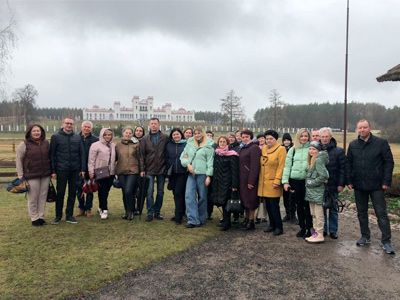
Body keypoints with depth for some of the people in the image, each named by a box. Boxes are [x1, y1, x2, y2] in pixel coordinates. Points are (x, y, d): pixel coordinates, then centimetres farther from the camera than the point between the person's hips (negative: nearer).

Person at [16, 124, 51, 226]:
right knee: (33, 198, 2)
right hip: (31, 176, -4)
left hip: (45, 175, 4)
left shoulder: (46, 143, 7)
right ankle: (34, 218, 15)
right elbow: (18, 160, -3)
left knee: (43, 197, 8)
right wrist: (21, 176, -6)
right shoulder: (24, 145, -4)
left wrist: (51, 171, 10)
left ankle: (41, 217, 20)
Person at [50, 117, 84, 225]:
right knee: (60, 193, 4)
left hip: (75, 170, 3)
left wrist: (82, 168, 3)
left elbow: (82, 154, 9)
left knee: (72, 193, 8)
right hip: (61, 170, -3)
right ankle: (58, 216, 17)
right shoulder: (56, 137, 0)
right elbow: (52, 155, -2)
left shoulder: (77, 137, 8)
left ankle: (69, 215, 19)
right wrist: (53, 170, -6)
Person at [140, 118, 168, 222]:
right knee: (149, 192, -3)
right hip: (149, 169, 0)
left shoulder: (165, 138, 0)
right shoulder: (145, 139, 4)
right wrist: (142, 169, -3)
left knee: (160, 192, 8)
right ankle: (150, 213, 5)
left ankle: (157, 212, 19)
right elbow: (142, 155, 3)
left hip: (161, 169, 0)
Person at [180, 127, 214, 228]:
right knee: (189, 195, -6)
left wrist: (208, 176, -11)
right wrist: (188, 164, -4)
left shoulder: (208, 146, -1)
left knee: (202, 197, 4)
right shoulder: (189, 144, 11)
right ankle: (192, 220, -3)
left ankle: (201, 219, 20)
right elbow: (183, 156, 15)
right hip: (191, 174, 4)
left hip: (202, 174, -3)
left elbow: (210, 161, -5)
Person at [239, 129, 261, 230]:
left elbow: (254, 166, -18)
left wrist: (251, 181, -22)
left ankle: (251, 221, 9)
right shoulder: (242, 148, 16)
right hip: (242, 179, 8)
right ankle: (247, 219, 26)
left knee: (250, 199, -1)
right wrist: (238, 179, 12)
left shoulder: (254, 148, -11)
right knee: (244, 199, 14)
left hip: (250, 179, -8)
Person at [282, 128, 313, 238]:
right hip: (295, 180, 3)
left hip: (308, 180, -3)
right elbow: (287, 166, 6)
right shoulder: (293, 149, 8)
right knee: (299, 205, 13)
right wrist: (285, 181, 1)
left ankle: (309, 229, 15)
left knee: (307, 205, 2)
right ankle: (302, 227, 26)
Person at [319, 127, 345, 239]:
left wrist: (341, 184, -10)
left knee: (333, 209, 9)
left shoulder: (338, 151, -3)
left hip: (333, 185, -2)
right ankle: (323, 229, 20)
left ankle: (333, 231, 19)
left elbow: (343, 168, -5)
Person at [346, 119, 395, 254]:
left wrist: (386, 181, -10)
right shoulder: (353, 145, 6)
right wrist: (349, 181, 2)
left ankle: (386, 241, 10)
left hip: (376, 185, -3)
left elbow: (389, 162, -5)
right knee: (361, 213, 12)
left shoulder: (381, 143, -4)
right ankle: (365, 237, 26)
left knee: (381, 213, 1)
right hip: (359, 186, 4)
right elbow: (348, 164, 8)